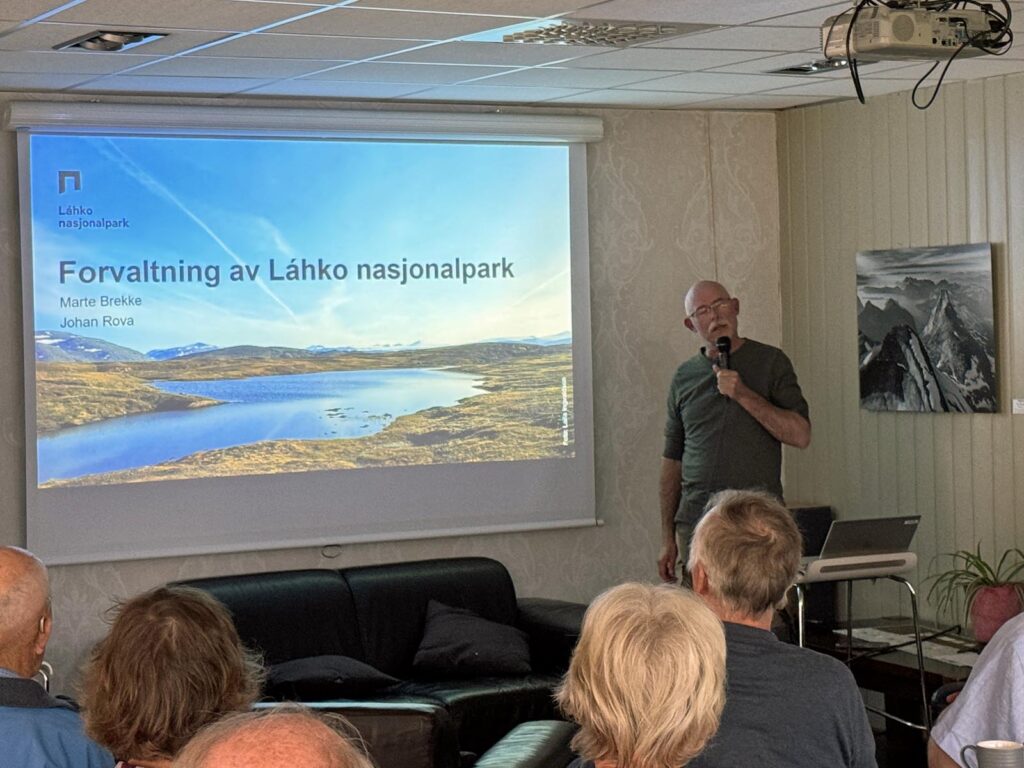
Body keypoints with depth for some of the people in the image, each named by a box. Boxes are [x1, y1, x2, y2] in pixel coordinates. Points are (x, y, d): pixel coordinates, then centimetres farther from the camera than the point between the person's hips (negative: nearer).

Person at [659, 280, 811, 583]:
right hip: (695, 524, 2)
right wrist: (667, 538, 11)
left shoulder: (770, 362, 4)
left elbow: (801, 435, -5)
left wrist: (743, 395, -13)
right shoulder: (684, 377, 13)